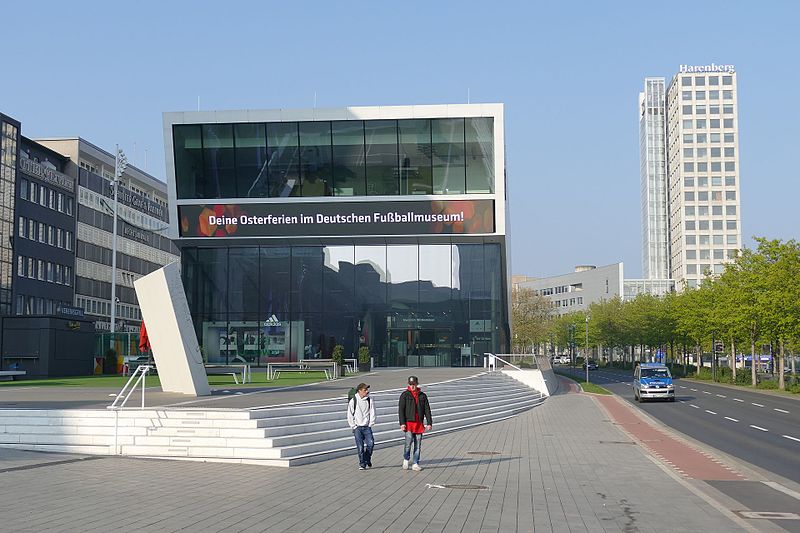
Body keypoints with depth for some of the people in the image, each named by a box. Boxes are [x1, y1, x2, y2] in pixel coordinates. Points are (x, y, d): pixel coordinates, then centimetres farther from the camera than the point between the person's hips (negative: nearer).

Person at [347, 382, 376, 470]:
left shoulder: (369, 400, 4)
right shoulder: (353, 401, -2)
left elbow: (372, 413, 7)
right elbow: (350, 416, 1)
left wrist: (370, 424, 0)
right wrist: (354, 426, -4)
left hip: (367, 427, 2)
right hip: (357, 427, -2)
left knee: (371, 443, -11)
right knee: (360, 446, -6)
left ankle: (367, 460, 13)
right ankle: (362, 464, 3)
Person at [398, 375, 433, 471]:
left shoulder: (423, 396, 10)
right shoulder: (405, 395, 2)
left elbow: (427, 410, 10)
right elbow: (401, 410, -2)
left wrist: (429, 423, 1)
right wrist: (402, 423, -12)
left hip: (419, 424, 3)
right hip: (408, 423, -3)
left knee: (418, 445, 3)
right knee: (409, 442, -15)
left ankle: (415, 464, 9)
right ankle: (406, 459, 8)